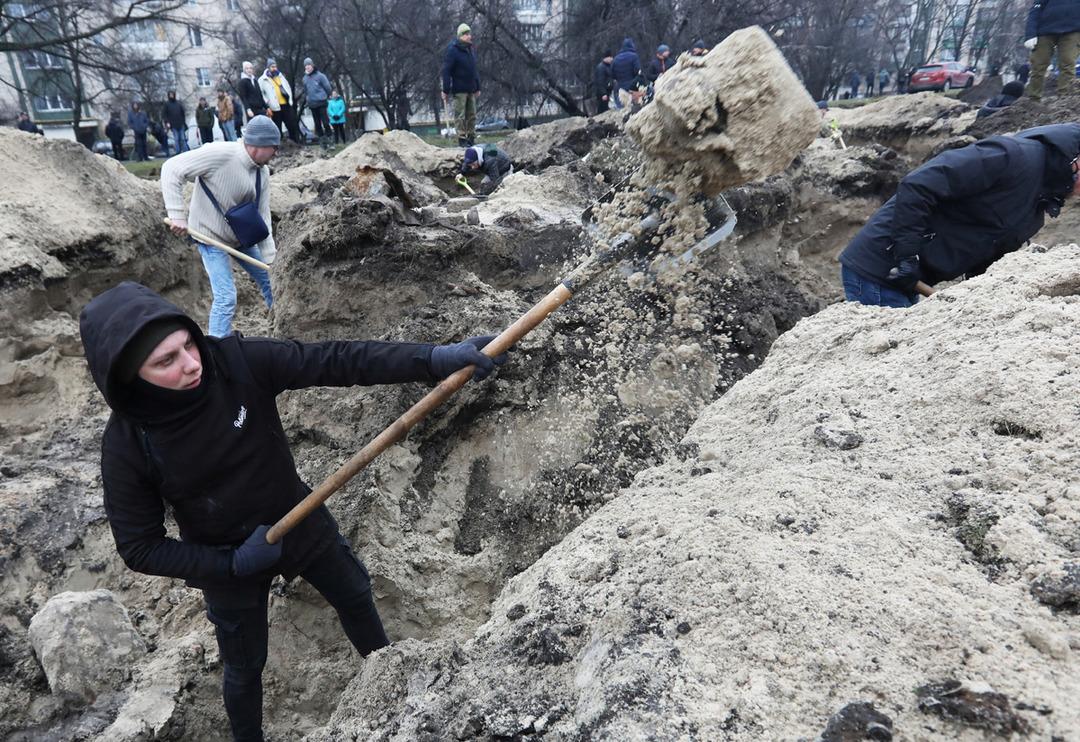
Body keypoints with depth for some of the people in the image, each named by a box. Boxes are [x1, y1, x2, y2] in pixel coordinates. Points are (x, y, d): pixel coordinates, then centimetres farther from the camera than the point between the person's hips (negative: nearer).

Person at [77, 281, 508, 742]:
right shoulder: (126, 445, -26)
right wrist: (232, 563, -22)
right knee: (245, 666, 20)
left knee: (355, 595, 24)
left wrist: (432, 359, -41)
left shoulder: (238, 361, -27)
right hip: (227, 560, -2)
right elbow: (139, 548, -16)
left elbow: (334, 360, -32)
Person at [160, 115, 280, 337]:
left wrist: (270, 257, -7)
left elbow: (262, 214, -2)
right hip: (212, 236, -7)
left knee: (270, 280, 15)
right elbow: (172, 170, -22)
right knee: (226, 297, -14)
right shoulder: (219, 153, -25)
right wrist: (177, 215, -28)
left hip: (241, 236, 7)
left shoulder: (262, 172, -4)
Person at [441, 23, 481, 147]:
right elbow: (446, 71, -11)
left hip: (471, 90, 7)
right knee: (460, 115, -4)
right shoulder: (452, 50, -9)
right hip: (459, 90, -7)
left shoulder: (472, 49, 13)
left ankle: (471, 139, 14)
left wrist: (478, 87, 18)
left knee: (472, 115, 8)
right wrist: (445, 90, -15)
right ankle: (462, 139, -1)